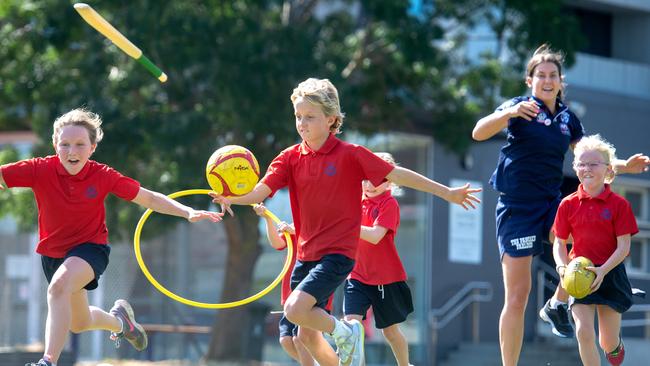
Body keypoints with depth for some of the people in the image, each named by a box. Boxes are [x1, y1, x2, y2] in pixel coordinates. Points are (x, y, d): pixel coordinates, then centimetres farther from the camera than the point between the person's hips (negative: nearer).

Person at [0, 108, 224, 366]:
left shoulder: (103, 177, -17)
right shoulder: (40, 170, -18)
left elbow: (150, 199, -8)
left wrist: (188, 212, -18)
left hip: (90, 247, -3)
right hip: (53, 252, 4)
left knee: (59, 284, -36)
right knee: (79, 323, 20)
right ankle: (118, 319, 55)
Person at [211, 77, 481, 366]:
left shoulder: (350, 155, -7)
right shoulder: (291, 158, 3)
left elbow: (397, 175, -3)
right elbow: (261, 191, -8)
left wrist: (447, 193, -2)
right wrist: (232, 198, -30)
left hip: (338, 253, -6)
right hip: (307, 253, 6)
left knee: (295, 310, -24)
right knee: (307, 336, 8)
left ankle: (345, 332, 2)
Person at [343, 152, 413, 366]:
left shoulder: (389, 204, -11)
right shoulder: (358, 202, 6)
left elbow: (375, 236, -24)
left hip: (386, 278, -4)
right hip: (358, 276, 4)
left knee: (390, 330, 11)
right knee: (351, 323, -16)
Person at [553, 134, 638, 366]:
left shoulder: (618, 205, -7)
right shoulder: (568, 205, -1)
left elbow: (623, 247, -8)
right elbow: (559, 244, 4)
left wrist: (603, 270, -22)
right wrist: (562, 267, -16)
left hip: (610, 274, -1)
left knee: (608, 342, 7)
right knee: (583, 331, -17)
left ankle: (616, 347, 46)